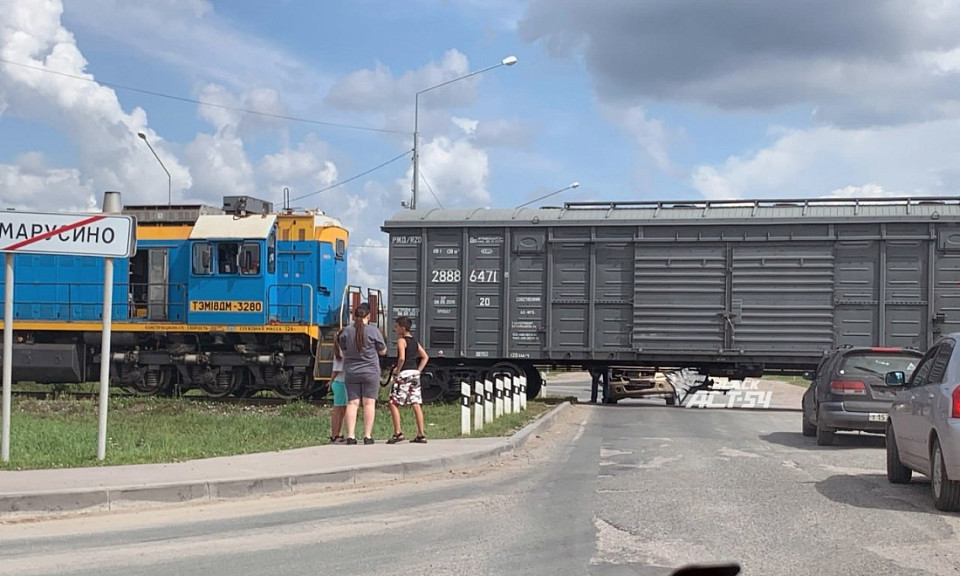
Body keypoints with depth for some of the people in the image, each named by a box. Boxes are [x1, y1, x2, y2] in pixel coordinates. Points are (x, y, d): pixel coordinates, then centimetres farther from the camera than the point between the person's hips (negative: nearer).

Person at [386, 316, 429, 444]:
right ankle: (421, 435, 4)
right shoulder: (414, 341, 15)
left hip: (404, 374, -8)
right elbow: (425, 357, 19)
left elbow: (402, 358, -23)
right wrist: (418, 370, 15)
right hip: (415, 374, 8)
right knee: (416, 404, 6)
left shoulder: (401, 340, -8)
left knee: (393, 403, -2)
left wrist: (397, 370, -10)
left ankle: (398, 433, -8)